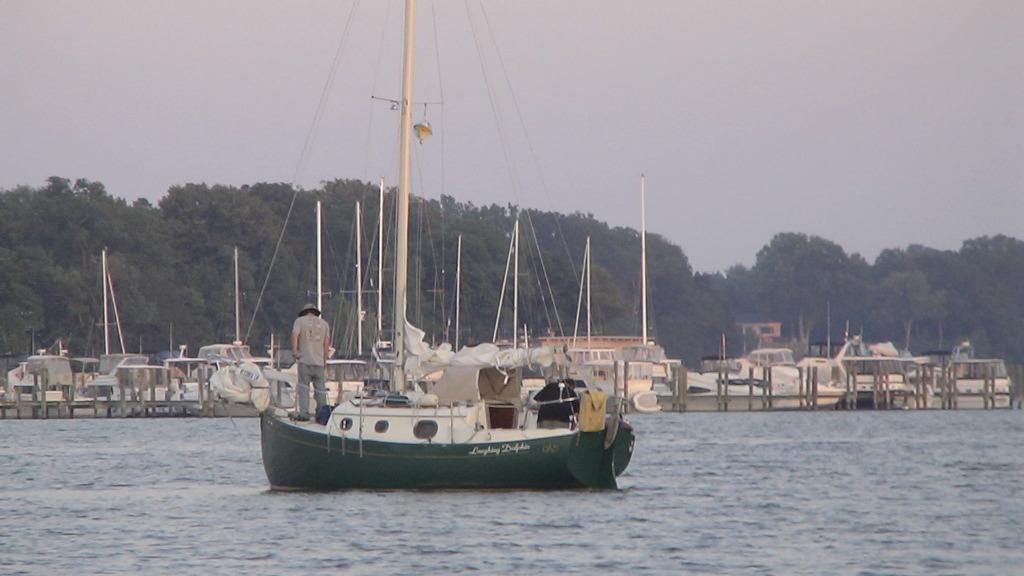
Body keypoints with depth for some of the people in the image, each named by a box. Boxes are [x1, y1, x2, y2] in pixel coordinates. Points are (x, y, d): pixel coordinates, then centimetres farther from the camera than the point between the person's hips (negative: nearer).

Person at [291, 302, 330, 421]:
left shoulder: (300, 321, 8)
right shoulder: (324, 323, 17)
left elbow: (295, 335, -9)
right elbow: (327, 343, 11)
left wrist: (294, 351, -9)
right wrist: (325, 359, 13)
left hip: (304, 359, -3)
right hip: (319, 361, 3)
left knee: (304, 387, -4)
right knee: (320, 389, 5)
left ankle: (304, 413, -11)